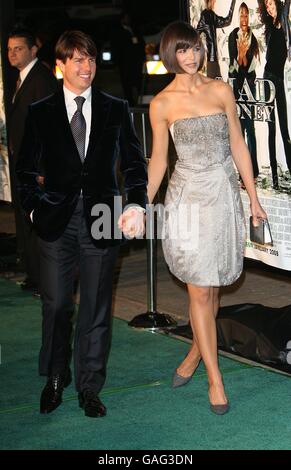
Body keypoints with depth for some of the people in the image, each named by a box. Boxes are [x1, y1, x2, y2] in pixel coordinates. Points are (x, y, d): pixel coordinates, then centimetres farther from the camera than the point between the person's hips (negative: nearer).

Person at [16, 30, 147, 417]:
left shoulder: (116, 110, 6)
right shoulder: (41, 113, 5)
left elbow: (135, 163, 7)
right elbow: (26, 168, 11)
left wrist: (137, 205, -6)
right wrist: (34, 208, 1)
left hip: (102, 219, 0)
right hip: (57, 222, 0)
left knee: (96, 307, 6)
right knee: (55, 304, 4)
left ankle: (90, 388, 18)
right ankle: (55, 380, 24)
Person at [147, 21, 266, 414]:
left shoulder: (220, 91, 2)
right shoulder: (162, 104, -1)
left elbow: (238, 147, 6)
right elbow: (158, 161, 5)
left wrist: (253, 198, 6)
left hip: (224, 194, 2)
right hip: (188, 197, -2)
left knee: (212, 284, 10)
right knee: (200, 291, -2)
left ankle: (196, 352, 32)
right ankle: (215, 377, 6)